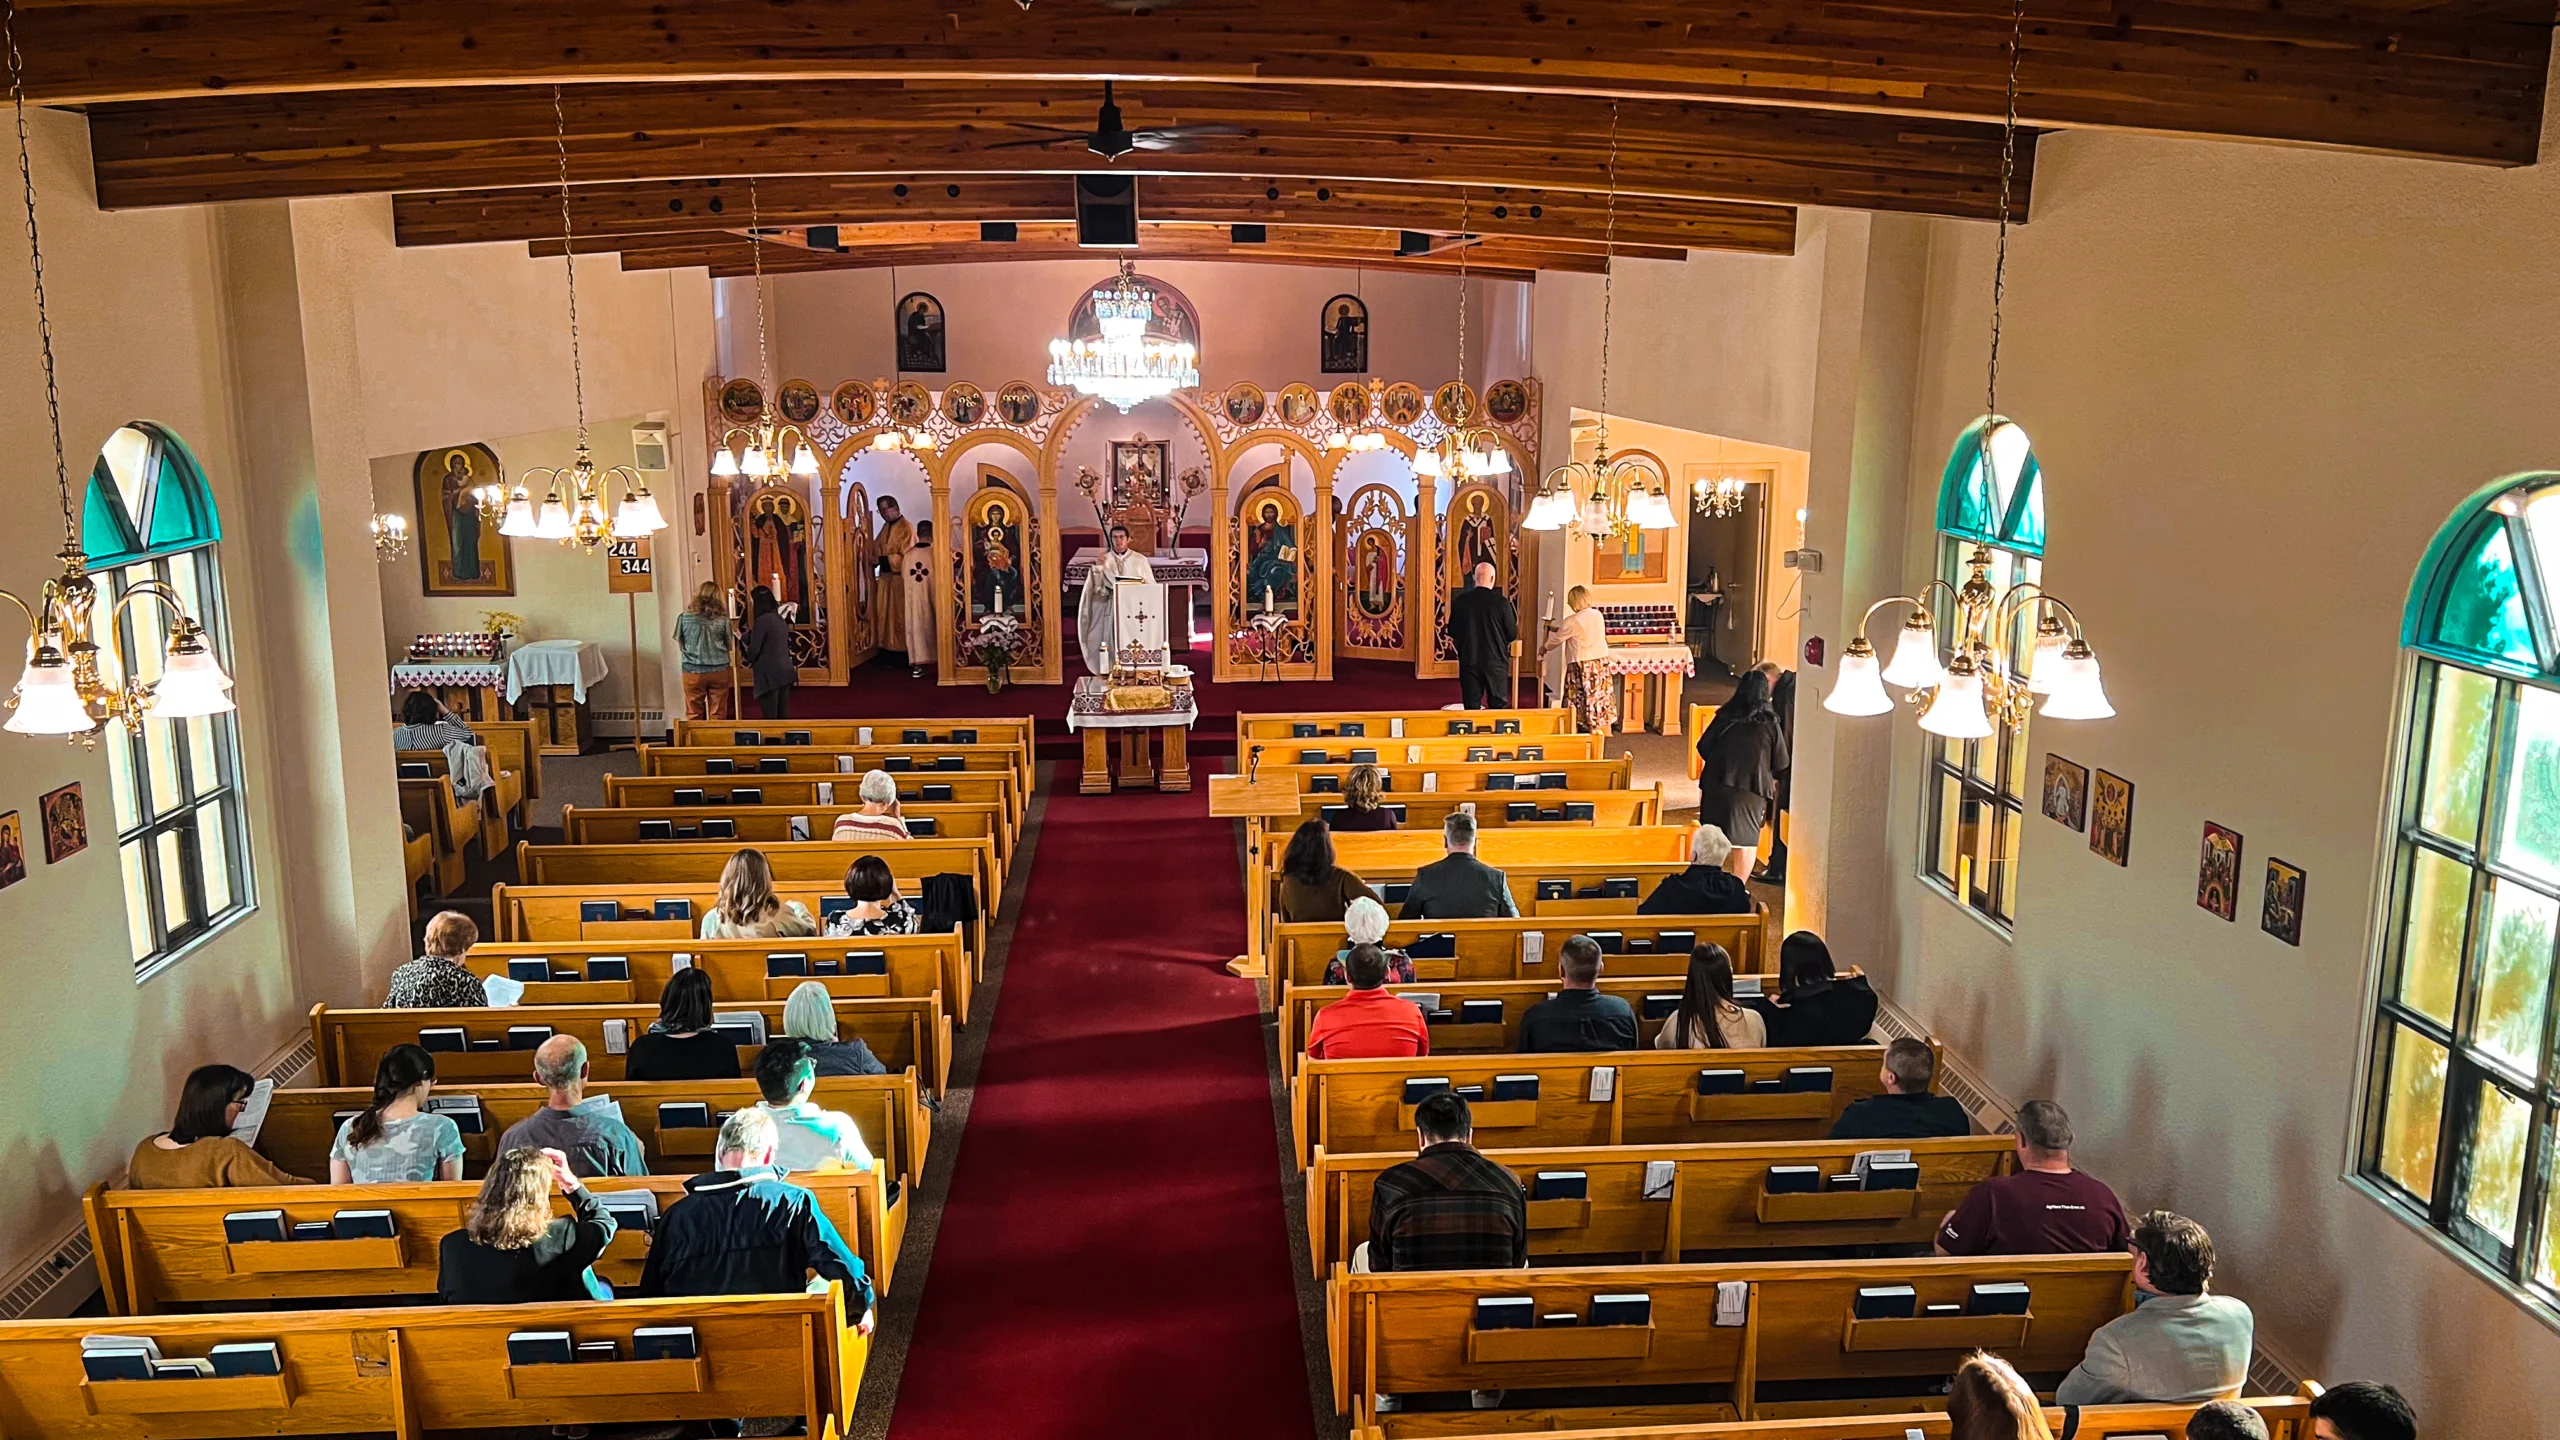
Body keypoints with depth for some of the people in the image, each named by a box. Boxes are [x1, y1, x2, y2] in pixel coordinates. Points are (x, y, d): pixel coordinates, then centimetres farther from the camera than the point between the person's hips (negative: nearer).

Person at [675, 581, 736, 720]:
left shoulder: (684, 618, -3)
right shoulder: (723, 619, -3)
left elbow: (680, 647, 5)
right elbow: (729, 646, 4)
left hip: (693, 671, 0)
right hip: (719, 671, 0)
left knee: (694, 716, 7)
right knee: (718, 716, 5)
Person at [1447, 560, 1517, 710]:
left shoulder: (1460, 600, -7)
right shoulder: (1501, 601, -11)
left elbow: (1452, 632, 3)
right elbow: (1512, 635, -5)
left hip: (1469, 660, 1)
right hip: (1496, 661, -1)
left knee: (1472, 704, 8)